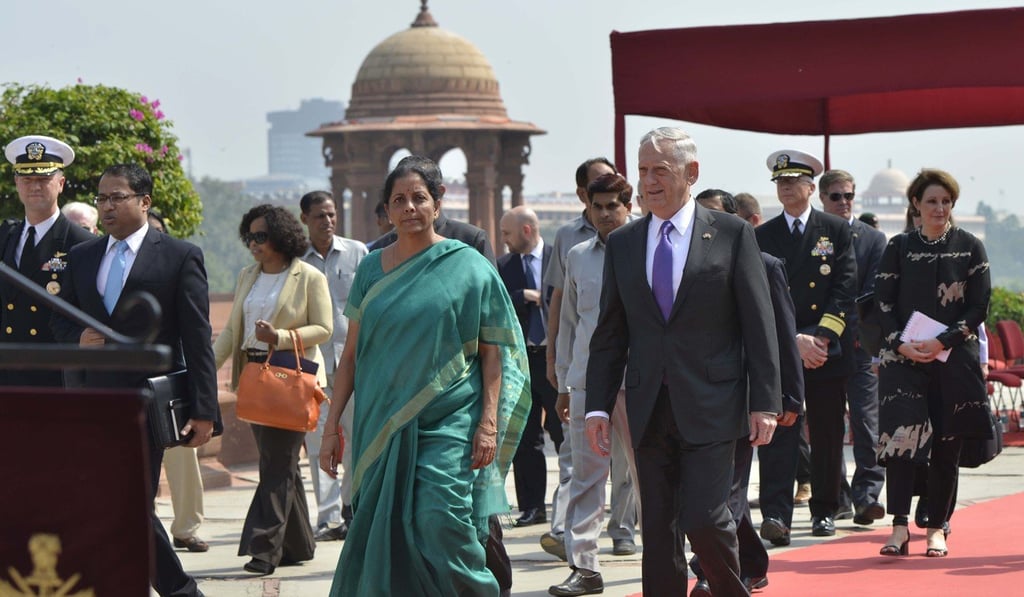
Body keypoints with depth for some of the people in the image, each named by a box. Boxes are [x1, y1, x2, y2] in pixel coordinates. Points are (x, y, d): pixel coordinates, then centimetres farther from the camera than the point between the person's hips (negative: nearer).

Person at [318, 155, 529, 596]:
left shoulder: (468, 267, 0)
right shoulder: (372, 269, 9)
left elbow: (493, 353, -1)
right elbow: (351, 353, 11)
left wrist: (489, 424, -10)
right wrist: (332, 426, 7)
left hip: (447, 426, -4)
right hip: (381, 426, 4)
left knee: (441, 530, -15)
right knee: (384, 540, 1)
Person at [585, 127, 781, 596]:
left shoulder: (732, 235, 0)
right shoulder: (622, 244, 10)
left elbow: (759, 325, -1)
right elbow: (610, 334, 11)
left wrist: (764, 403, -7)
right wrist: (598, 406, 4)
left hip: (711, 407, -4)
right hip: (650, 412, 4)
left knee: (703, 518, -10)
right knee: (658, 531, 5)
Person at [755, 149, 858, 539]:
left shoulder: (837, 231, 7)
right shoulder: (763, 237, 7)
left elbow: (845, 288, -1)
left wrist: (821, 338, -11)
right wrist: (795, 341, -11)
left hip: (829, 353, 0)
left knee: (827, 436, 6)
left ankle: (824, 511, 16)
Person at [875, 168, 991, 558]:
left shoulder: (969, 247, 4)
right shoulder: (898, 248, 7)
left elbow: (979, 305, -1)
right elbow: (883, 303, 5)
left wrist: (942, 342, -12)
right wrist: (901, 343, -11)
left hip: (955, 359, 0)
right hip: (903, 357, 0)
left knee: (947, 445, 2)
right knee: (900, 435, -14)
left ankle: (937, 528, 11)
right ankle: (900, 526, -14)